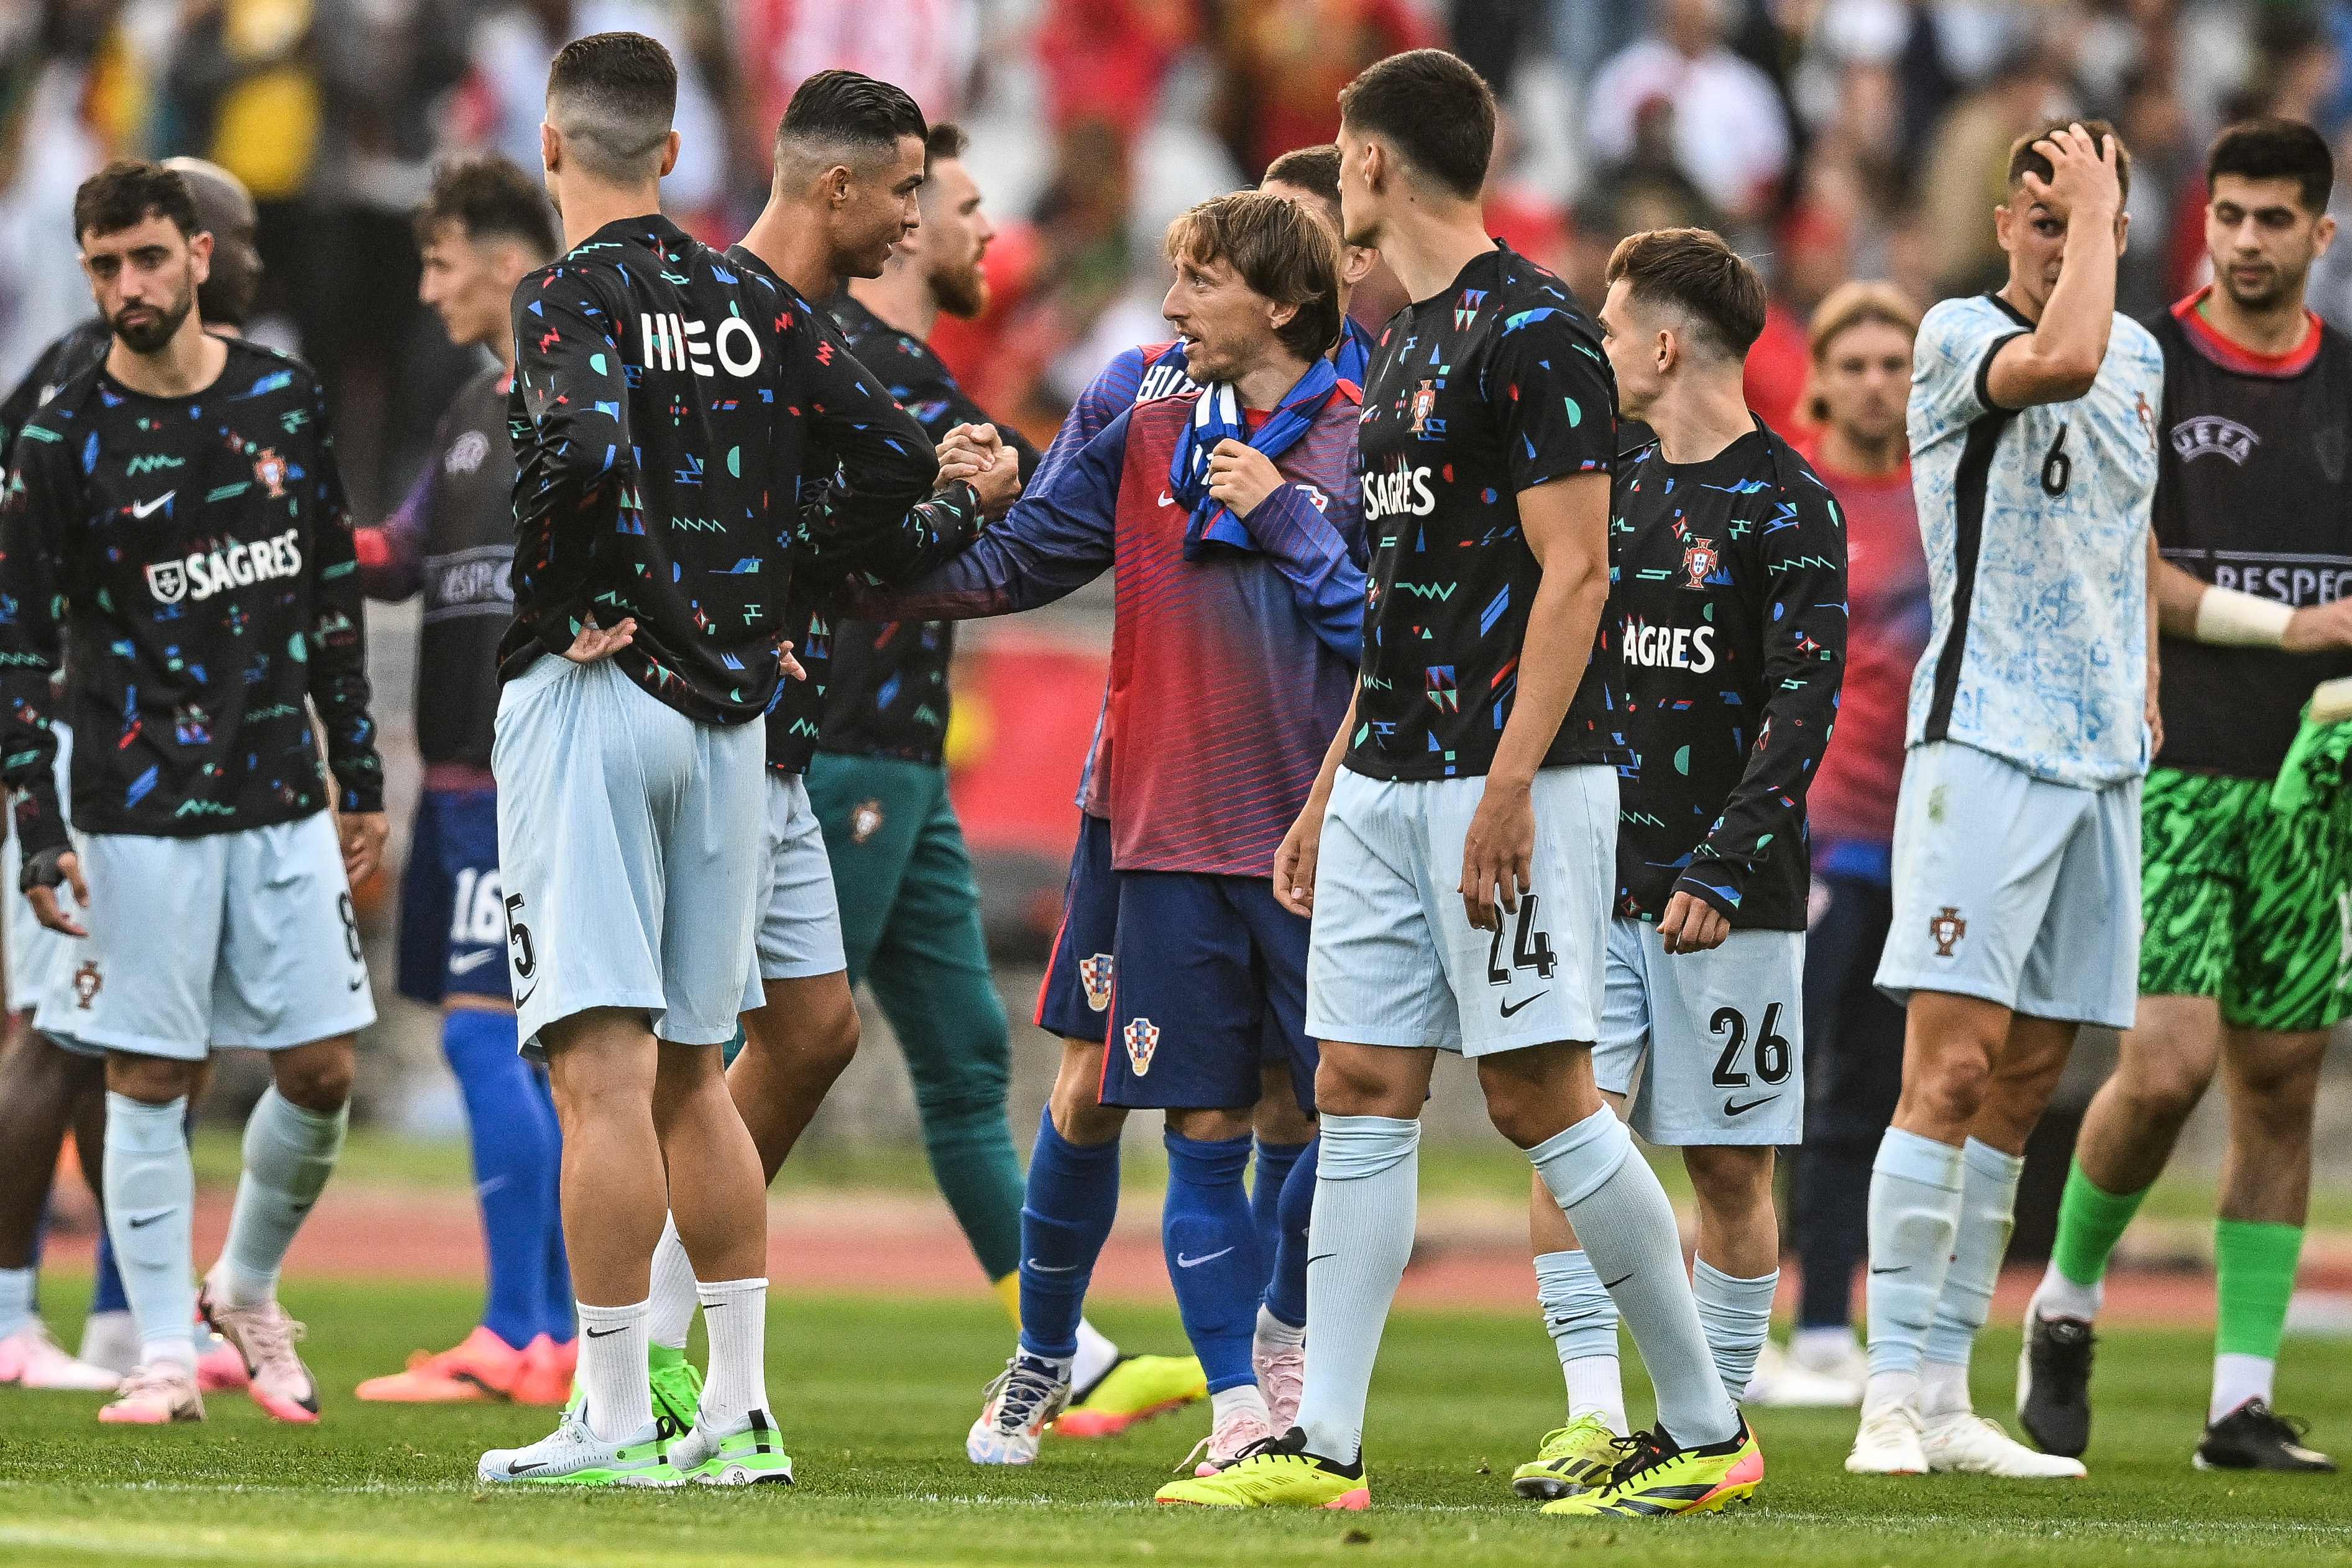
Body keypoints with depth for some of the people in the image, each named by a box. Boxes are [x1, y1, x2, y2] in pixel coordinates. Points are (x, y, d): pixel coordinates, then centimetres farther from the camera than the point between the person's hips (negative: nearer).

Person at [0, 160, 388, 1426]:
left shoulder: (284, 401, 6)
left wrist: (359, 778, 13)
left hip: (284, 798, 3)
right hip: (140, 812, -3)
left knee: (320, 1071, 2)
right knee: (150, 1080, -3)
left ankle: (246, 1291, 23)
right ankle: (165, 1349, 4)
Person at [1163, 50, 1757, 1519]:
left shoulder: (1534, 330, -12)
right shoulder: (1408, 343, 17)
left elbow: (1573, 576, -17)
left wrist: (1507, 791, -23)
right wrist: (1332, 789, 21)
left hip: (1514, 780, -9)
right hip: (1390, 778, 9)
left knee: (1540, 1092, -8)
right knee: (1362, 1089, 5)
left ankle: (1708, 1426, 1)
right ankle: (1325, 1445, 5)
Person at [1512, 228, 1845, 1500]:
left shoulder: (1786, 504, -7)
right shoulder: (1620, 487, 13)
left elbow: (1804, 707, -13)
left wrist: (1720, 870, -20)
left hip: (1732, 899, -5)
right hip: (1600, 878, 5)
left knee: (1729, 1161, 2)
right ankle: (1594, 1415, -9)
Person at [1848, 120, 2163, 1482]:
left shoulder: (2143, 355, 15)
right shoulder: (1959, 335, -7)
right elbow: (2062, 360, -29)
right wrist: (2087, 213, -17)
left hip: (2103, 756, 7)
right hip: (1984, 742, -7)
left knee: (2024, 1087, 6)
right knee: (1951, 1066, -14)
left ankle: (1947, 1397, 9)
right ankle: (1896, 1396, -14)